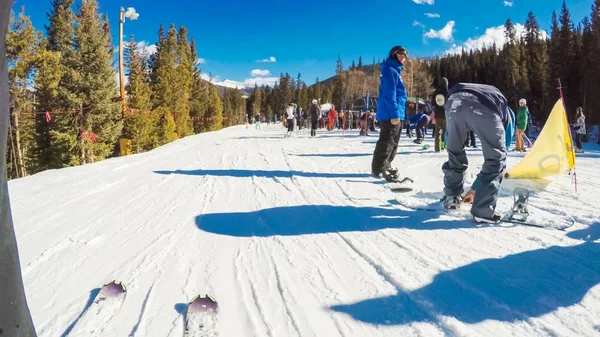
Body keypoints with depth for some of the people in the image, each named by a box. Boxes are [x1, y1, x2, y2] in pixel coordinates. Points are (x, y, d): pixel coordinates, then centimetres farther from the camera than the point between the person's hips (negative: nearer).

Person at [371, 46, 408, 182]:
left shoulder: (395, 71, 23)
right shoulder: (390, 70, -9)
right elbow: (389, 94, -18)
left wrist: (398, 112, 20)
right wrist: (394, 113, -23)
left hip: (393, 113, 11)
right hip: (390, 113, -11)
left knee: (392, 141, 15)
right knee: (387, 140, -10)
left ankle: (385, 165, 23)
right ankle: (379, 168, -8)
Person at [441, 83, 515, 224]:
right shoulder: (506, 115, 37)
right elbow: (495, 156, 36)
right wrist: (475, 189, 44)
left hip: (454, 100, 4)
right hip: (484, 107, -3)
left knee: (454, 153, 26)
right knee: (497, 158, 14)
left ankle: (451, 198, 36)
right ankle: (483, 211, 10)